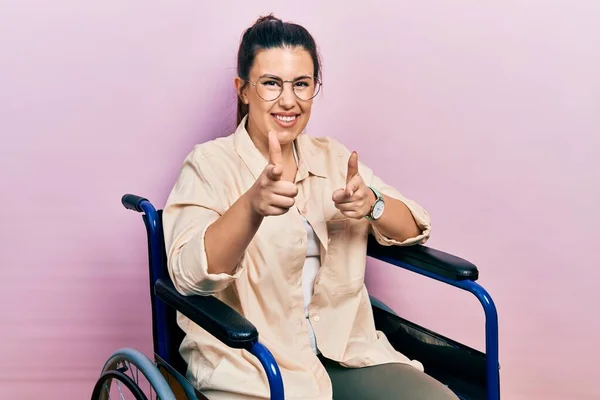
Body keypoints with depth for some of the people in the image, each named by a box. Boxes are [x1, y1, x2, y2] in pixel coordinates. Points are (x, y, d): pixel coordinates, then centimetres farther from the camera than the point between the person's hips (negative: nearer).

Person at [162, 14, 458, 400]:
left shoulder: (334, 158, 12)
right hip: (247, 369, -4)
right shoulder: (210, 164, -4)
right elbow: (191, 274, -19)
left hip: (345, 353, 5)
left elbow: (415, 229, 8)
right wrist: (252, 205, -37)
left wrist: (372, 203, -14)